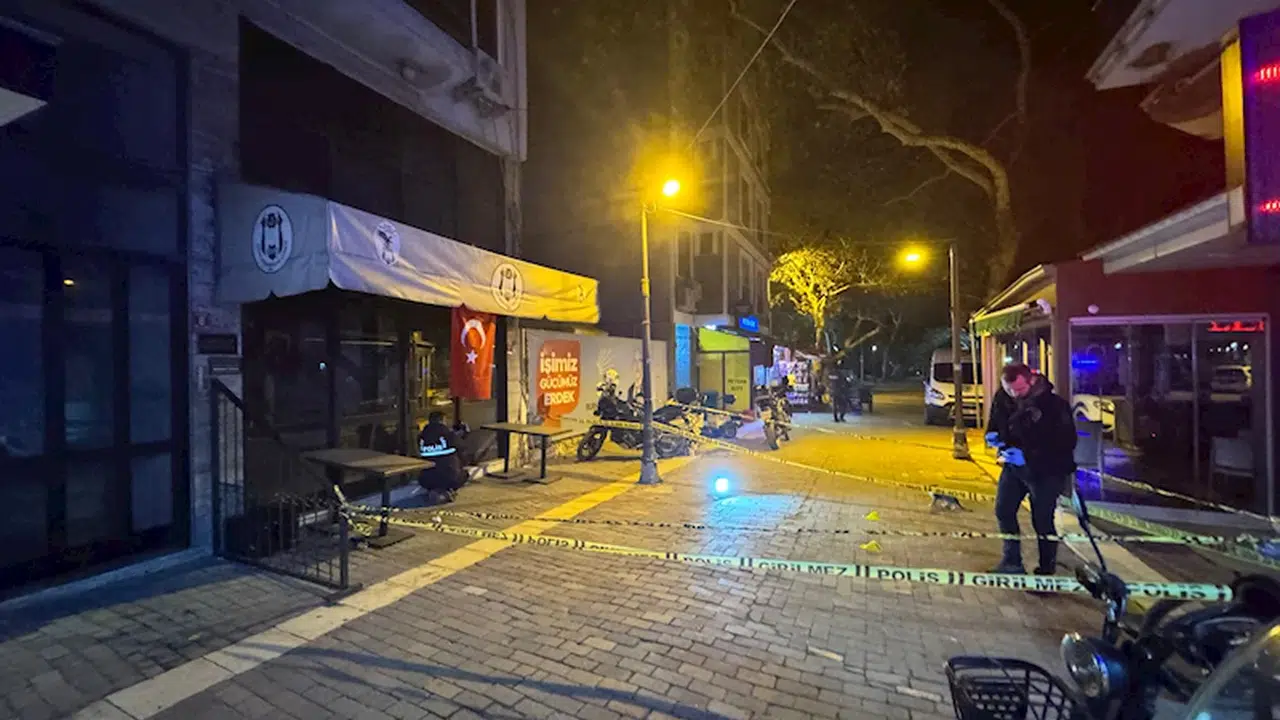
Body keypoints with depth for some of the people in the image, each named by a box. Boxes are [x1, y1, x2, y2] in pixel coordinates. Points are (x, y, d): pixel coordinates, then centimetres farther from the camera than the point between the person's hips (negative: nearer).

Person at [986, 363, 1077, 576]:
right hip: (1013, 466, 6)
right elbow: (995, 422, 11)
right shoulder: (1003, 399, -7)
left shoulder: (1054, 405, -24)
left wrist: (1027, 456, -30)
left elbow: (1066, 443, -23)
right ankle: (1012, 562, 32)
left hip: (1046, 472, -6)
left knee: (1042, 522, 3)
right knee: (1004, 512, 14)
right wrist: (992, 435, -12)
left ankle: (1046, 570, 23)